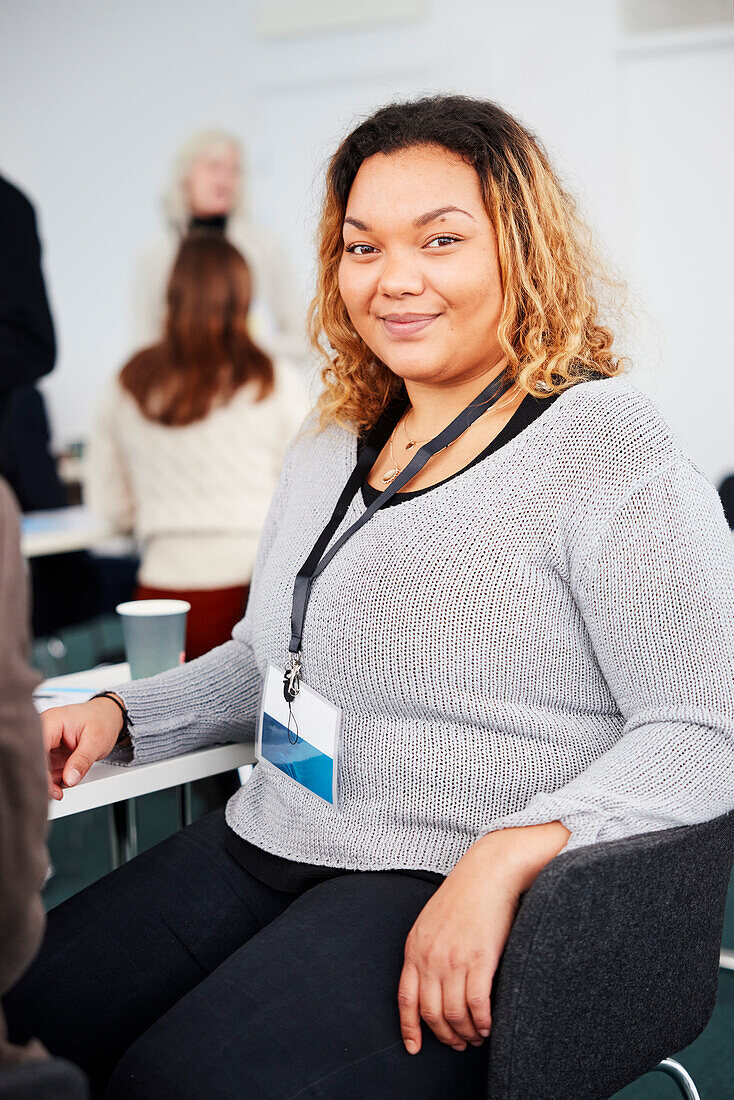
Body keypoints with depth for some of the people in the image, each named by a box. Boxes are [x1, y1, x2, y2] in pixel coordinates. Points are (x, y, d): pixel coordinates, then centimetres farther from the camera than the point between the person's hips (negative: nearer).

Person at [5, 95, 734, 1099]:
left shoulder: (609, 447, -10)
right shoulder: (329, 447, 13)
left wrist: (503, 859, -27)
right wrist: (122, 712, 10)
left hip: (454, 901, -6)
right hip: (261, 848, 7)